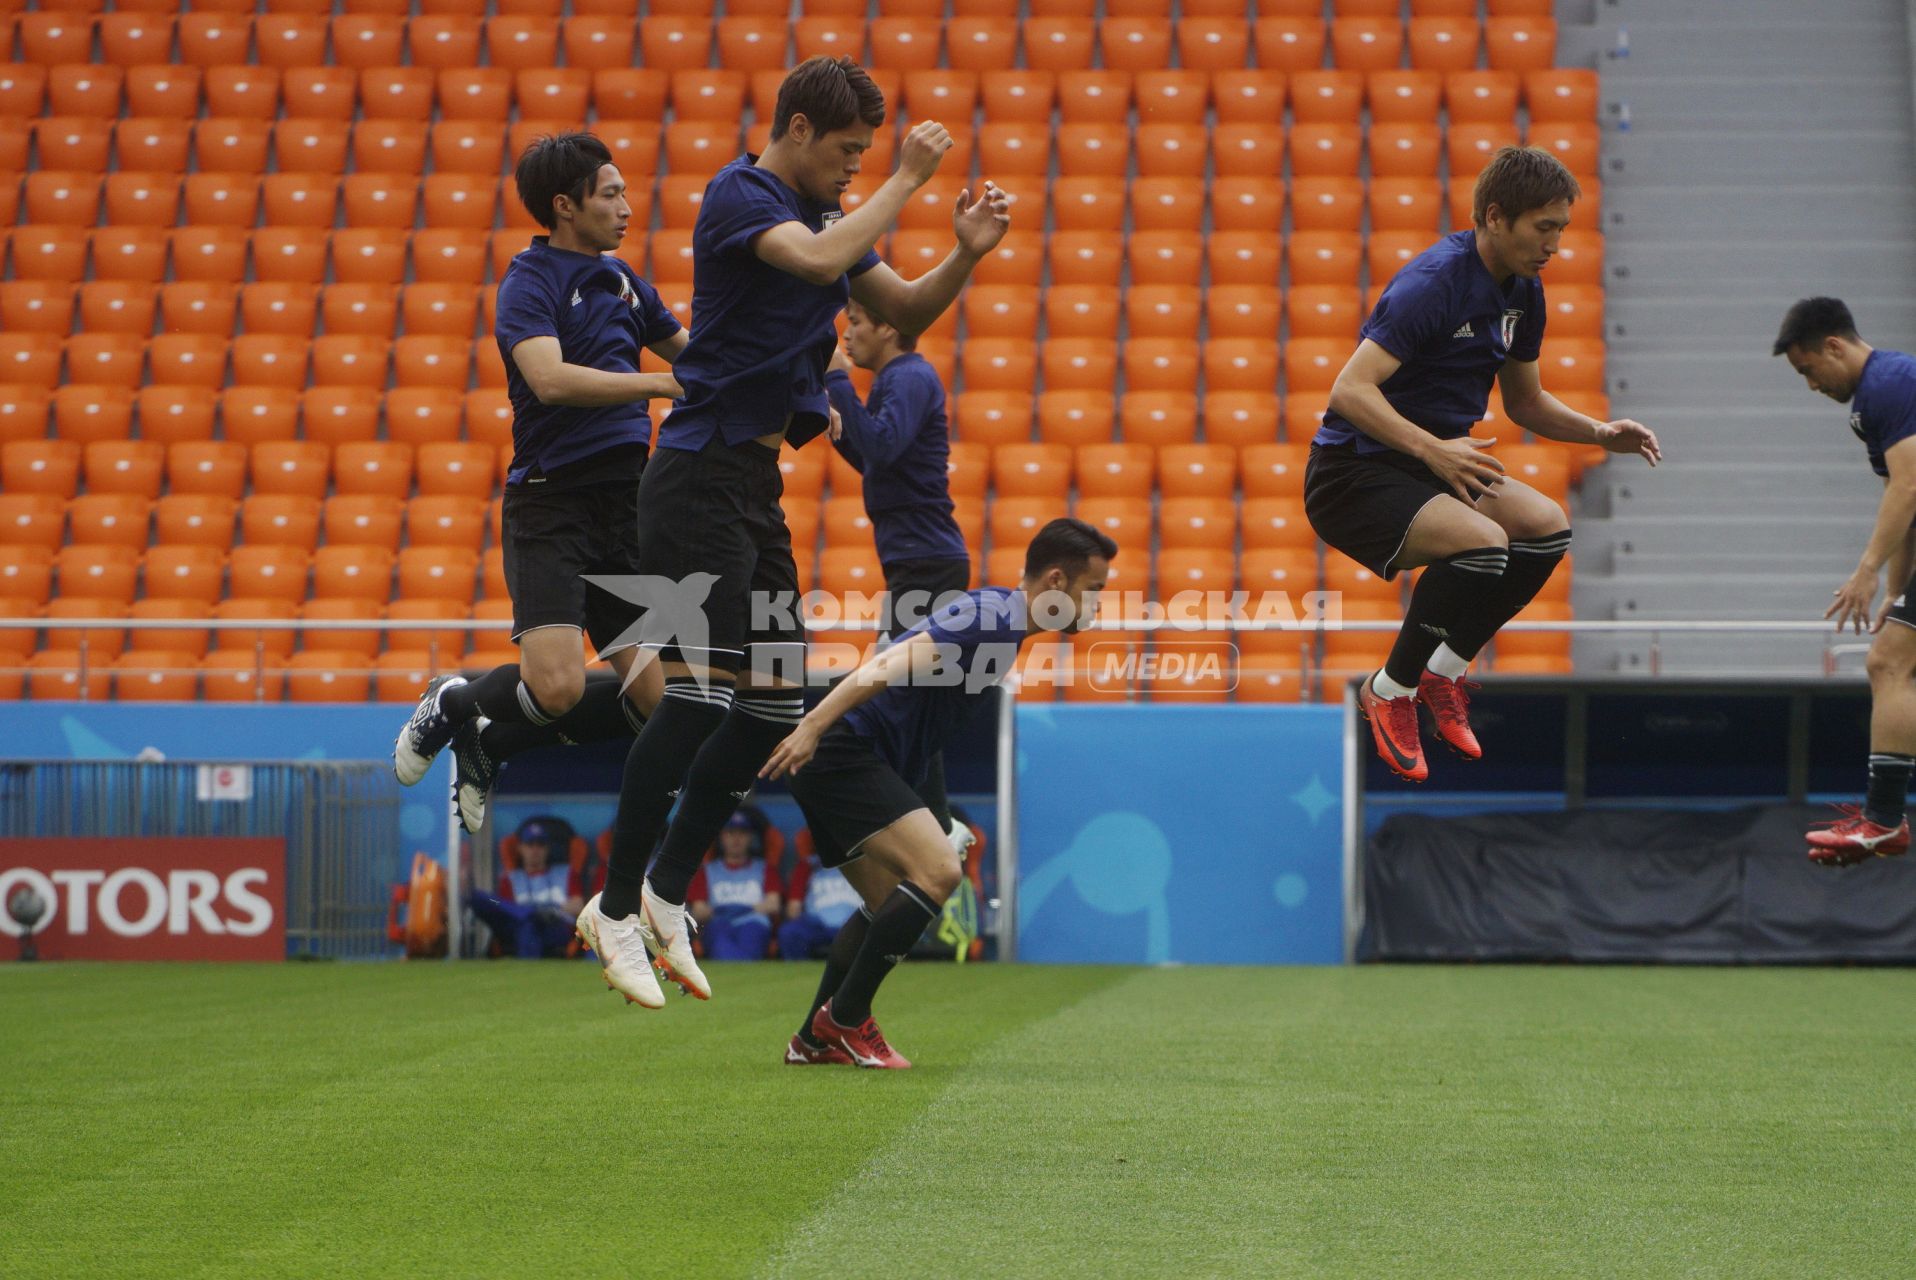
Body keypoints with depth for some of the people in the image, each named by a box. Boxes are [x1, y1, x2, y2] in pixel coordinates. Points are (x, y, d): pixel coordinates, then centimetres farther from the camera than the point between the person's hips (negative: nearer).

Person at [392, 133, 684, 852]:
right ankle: (453, 705, 10)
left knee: (655, 699, -2)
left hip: (624, 505, 7)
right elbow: (550, 379, -25)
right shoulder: (529, 282, -7)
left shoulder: (622, 280, 16)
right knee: (558, 685, -24)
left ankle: (488, 743, 17)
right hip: (550, 502, -7)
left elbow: (686, 351, 33)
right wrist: (662, 384, -26)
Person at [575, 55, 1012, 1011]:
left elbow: (901, 312, 20)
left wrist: (966, 254, 3)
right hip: (700, 476, -9)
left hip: (755, 485, 9)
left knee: (776, 700, 6)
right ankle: (616, 907, -5)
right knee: (700, 691, -13)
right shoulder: (738, 196, -10)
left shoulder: (826, 214, 16)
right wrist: (906, 179, -18)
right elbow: (818, 260, -27)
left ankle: (665, 893, 15)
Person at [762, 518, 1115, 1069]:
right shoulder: (992, 618, -14)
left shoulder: (997, 616, 18)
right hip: (847, 752, -11)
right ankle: (845, 1018, -11)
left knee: (891, 906, 18)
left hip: (842, 759, 11)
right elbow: (891, 666, -25)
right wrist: (813, 727, -32)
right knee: (937, 870, -20)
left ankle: (815, 1038, 21)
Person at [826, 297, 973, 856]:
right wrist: (838, 430, 11)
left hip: (927, 563, -10)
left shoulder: (911, 379, -12)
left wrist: (837, 380, -21)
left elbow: (881, 449, -27)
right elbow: (876, 462, 26)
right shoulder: (894, 380, 18)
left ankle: (938, 826, -8)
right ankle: (939, 822, 18)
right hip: (915, 562, 10)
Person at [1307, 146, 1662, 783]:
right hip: (1351, 471, -9)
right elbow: (1351, 391, -27)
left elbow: (1525, 402, 20)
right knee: (1481, 541, -30)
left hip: (1438, 465, 9)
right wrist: (1432, 449, -34)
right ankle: (1390, 692, -8)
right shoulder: (1434, 282, -22)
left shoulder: (1522, 292, 6)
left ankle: (1443, 672, 8)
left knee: (1546, 525, -8)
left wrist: (1600, 432, 3)